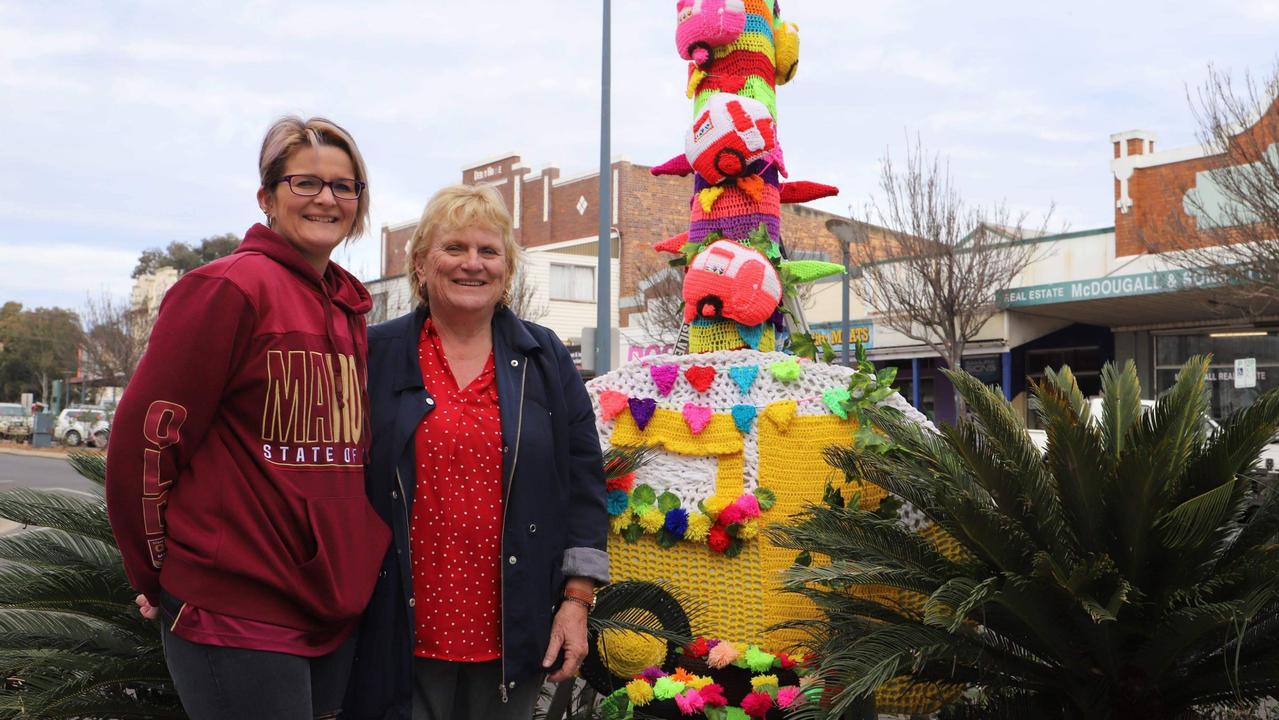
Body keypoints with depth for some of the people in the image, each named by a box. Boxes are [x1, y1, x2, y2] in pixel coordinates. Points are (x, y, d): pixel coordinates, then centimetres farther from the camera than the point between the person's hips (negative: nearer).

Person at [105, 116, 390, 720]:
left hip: (336, 612, 7)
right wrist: (155, 574, -4)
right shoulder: (231, 288, -12)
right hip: (238, 614, -7)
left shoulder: (350, 308, 11)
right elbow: (144, 437, -13)